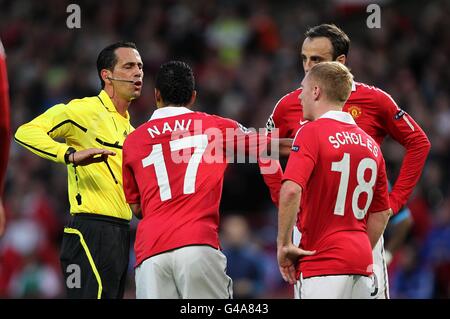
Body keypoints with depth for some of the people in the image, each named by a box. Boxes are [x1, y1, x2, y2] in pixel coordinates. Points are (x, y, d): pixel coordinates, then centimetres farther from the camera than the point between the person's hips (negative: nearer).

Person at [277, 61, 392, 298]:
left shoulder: (312, 132, -7)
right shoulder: (370, 144, 15)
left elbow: (291, 190, -21)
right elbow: (381, 213, 19)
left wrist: (283, 243, -13)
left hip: (323, 264, -7)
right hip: (361, 265, 7)